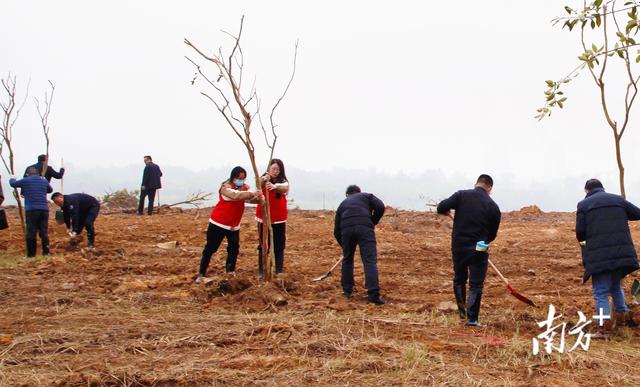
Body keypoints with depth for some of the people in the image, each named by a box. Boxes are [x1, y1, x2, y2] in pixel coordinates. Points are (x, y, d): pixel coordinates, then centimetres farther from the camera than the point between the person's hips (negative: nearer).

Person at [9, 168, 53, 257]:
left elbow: (12, 183, 20)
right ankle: (46, 252, 7)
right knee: (44, 232, 8)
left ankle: (31, 254, 1)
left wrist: (12, 178, 41)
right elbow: (50, 190, 32)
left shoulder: (25, 181, 3)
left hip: (31, 210, -3)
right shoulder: (44, 181, 13)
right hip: (44, 209, 3)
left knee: (31, 232, 0)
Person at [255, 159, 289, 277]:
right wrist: (264, 179, -52)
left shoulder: (283, 181, -3)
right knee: (263, 245, 5)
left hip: (279, 219, 1)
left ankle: (279, 270, 15)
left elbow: (284, 188, -27)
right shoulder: (263, 180, -4)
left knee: (279, 246, 6)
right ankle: (261, 271, 12)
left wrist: (274, 186, -50)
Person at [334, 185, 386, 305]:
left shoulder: (343, 204, 34)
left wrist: (344, 245, 44)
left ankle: (347, 290, 27)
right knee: (370, 260, -6)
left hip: (347, 229, 3)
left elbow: (336, 231, 32)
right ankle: (373, 294, -16)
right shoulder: (366, 196, 27)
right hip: (364, 227, -3)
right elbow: (380, 207, 7)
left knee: (347, 260, 21)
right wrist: (372, 223, 20)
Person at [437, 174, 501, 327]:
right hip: (478, 250, -2)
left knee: (459, 279, 21)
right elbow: (493, 234, 3)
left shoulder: (462, 195, -3)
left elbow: (441, 207, -12)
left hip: (458, 246, 2)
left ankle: (462, 310, 31)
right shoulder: (493, 206, -3)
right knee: (476, 284, 5)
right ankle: (472, 318, 3)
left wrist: (446, 212, 11)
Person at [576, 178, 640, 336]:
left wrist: (583, 240, 17)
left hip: (599, 256, -4)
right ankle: (623, 315, 28)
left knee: (601, 292, 1)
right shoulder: (618, 199, 11)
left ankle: (605, 325, -9)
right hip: (622, 252, 4)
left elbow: (580, 231, -5)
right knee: (615, 285, 26)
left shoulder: (584, 204, 0)